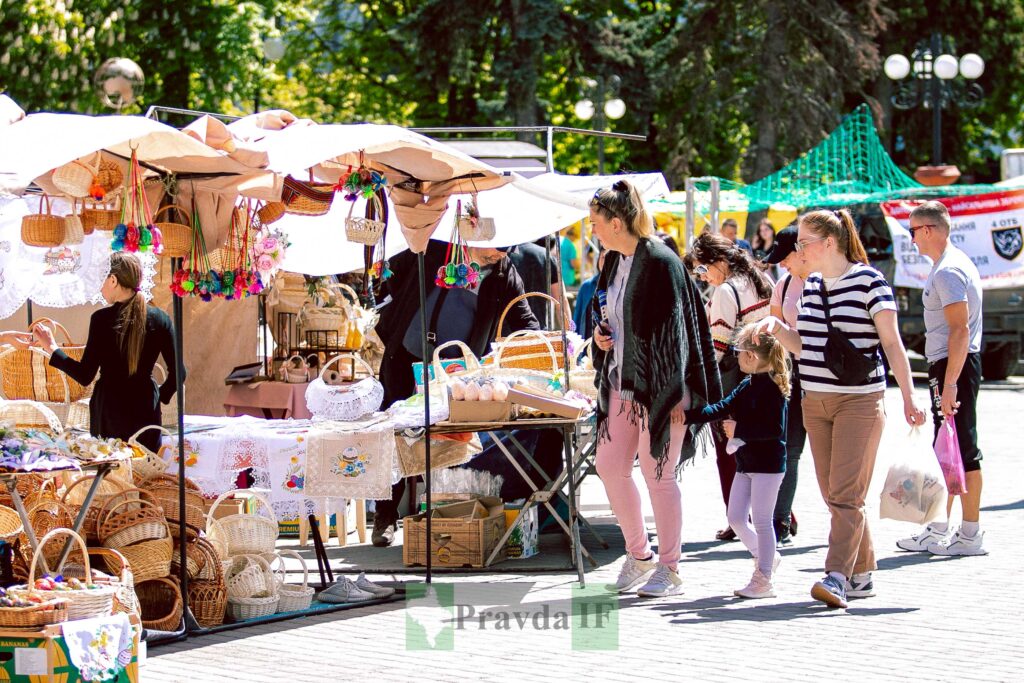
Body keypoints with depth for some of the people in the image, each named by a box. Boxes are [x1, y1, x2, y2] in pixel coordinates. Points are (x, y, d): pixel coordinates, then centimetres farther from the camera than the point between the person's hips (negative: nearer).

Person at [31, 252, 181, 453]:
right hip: (146, 409, 2)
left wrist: (51, 348, 2)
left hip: (109, 409, -2)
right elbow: (177, 372, 0)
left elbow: (85, 376, -8)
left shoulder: (102, 319, -8)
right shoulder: (159, 319, 0)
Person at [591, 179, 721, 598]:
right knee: (609, 465, 7)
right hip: (623, 384, 9)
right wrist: (600, 332, 3)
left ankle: (669, 570, 7)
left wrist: (672, 392, -19)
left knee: (657, 472, -3)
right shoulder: (614, 262, 10)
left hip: (658, 386, -9)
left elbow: (672, 328, -18)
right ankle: (638, 555, 22)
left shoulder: (660, 262, -16)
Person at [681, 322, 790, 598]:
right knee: (736, 518, 11)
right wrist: (687, 416, -1)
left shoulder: (773, 388, -17)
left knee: (761, 521, -3)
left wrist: (739, 431, -21)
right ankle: (766, 557, 31)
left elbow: (775, 428, -22)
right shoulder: (748, 386, 11)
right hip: (746, 462, 9)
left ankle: (763, 580, 5)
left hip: (768, 464, -9)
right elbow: (722, 408, 9)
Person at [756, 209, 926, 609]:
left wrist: (908, 397, -10)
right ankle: (862, 574, 15)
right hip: (815, 402, 7)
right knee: (833, 495, 6)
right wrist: (777, 328, 0)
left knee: (846, 493, -13)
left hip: (859, 401, -7)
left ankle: (838, 577, -19)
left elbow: (892, 343, -7)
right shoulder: (810, 285, 13)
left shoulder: (869, 282, -7)